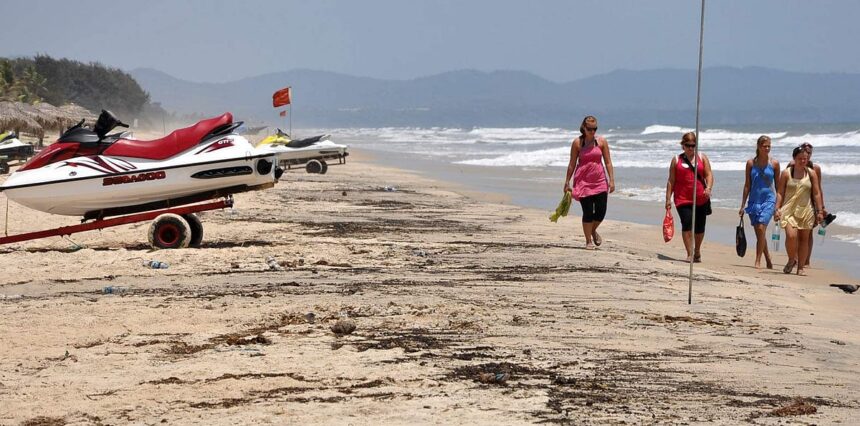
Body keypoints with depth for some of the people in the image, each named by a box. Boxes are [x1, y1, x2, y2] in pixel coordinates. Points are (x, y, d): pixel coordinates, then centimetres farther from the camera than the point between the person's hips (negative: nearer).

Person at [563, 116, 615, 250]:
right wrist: (567, 182, 5)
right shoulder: (577, 143, -1)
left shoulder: (602, 141, 3)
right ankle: (588, 241, 12)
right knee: (588, 212, -4)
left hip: (600, 181, 2)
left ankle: (593, 230, 30)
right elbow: (572, 164, 4)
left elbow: (608, 162, 5)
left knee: (601, 211, -2)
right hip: (583, 182, -2)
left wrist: (612, 180, -2)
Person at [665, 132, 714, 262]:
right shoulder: (676, 160, 7)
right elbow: (671, 181, 7)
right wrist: (668, 199, 2)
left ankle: (697, 251, 31)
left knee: (699, 227, 8)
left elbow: (709, 175, 2)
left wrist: (708, 188, -17)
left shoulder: (702, 158, 10)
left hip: (701, 199, 2)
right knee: (687, 224, -17)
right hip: (683, 199, -2)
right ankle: (689, 254, -13)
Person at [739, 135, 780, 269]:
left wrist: (778, 205, 1)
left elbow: (778, 186, 6)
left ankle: (758, 262, -13)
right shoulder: (751, 163, 4)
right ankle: (768, 261, 22)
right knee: (758, 232, 7)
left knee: (761, 229, -16)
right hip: (754, 200, 3)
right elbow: (747, 185, 8)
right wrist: (743, 205, 6)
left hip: (768, 199, -3)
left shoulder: (774, 164, 0)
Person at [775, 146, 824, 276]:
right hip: (789, 210, -2)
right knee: (791, 235, -19)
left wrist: (820, 211, 3)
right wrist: (777, 208, -7)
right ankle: (791, 260, 7)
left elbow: (816, 193, 7)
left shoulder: (811, 173, 6)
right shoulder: (786, 173, 1)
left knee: (804, 238, 4)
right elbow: (780, 192, 2)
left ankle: (800, 267, 14)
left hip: (806, 210, 2)